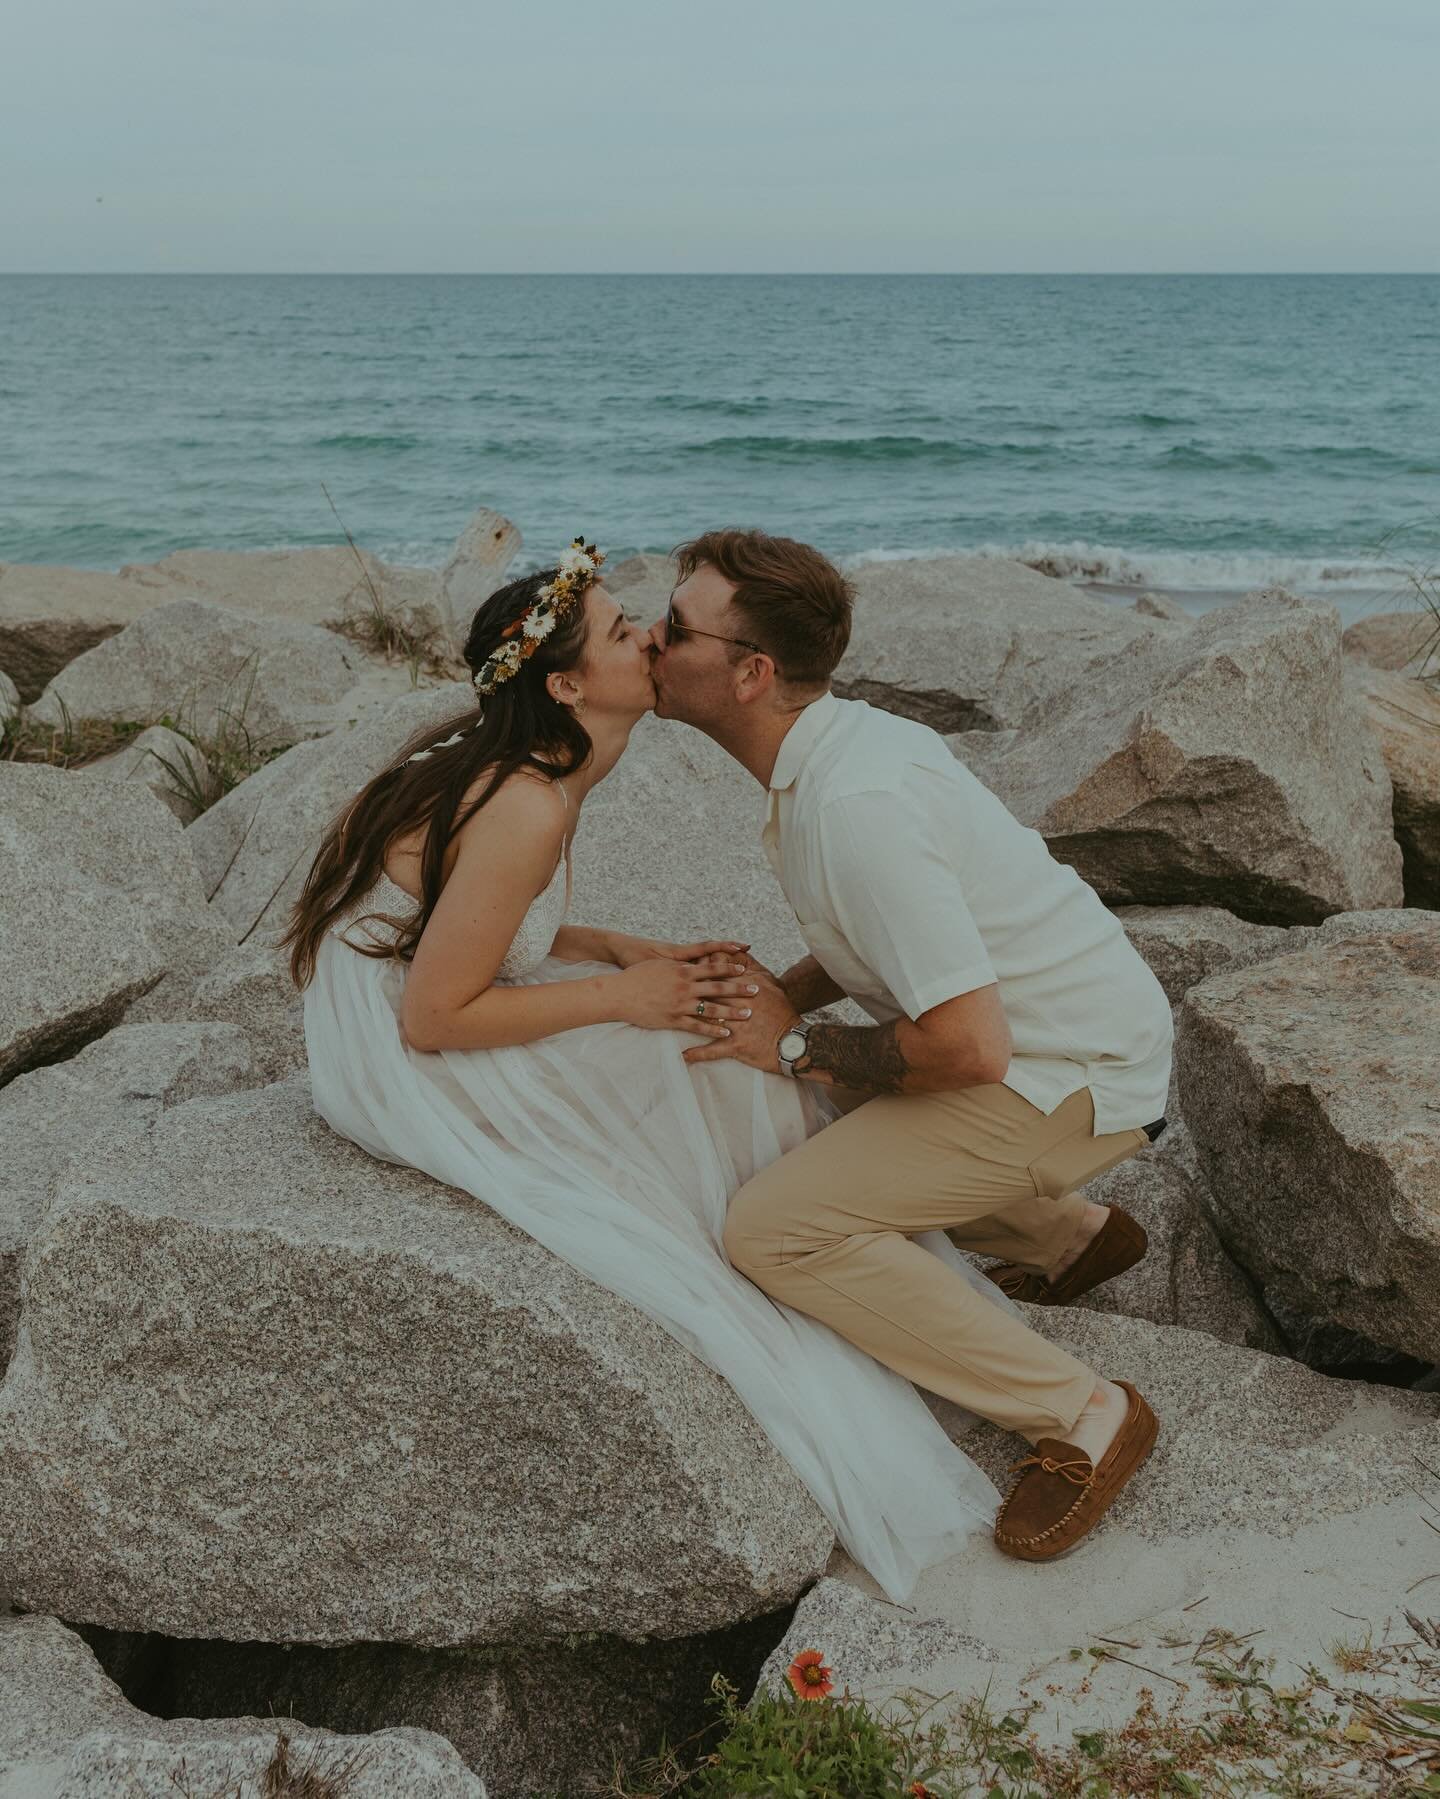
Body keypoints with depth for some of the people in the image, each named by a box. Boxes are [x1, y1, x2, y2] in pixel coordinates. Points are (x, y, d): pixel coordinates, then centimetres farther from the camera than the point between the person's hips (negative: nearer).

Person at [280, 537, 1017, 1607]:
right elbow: (434, 1017, -25)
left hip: (422, 1017, 9)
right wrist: (624, 996, -19)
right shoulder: (526, 807, -27)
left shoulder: (509, 768, 3)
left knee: (717, 1045, 0)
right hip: (400, 1071, -9)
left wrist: (646, 957, -4)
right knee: (699, 1068, -13)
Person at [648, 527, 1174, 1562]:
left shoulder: (856, 803, -27)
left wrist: (800, 1045, -14)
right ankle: (1074, 1234, 30)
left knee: (774, 1229, -17)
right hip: (1055, 1036, 9)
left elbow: (968, 1045, -29)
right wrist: (786, 992, 2)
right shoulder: (843, 740, 2)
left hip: (1073, 1078, -9)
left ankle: (1082, 1415, -7)